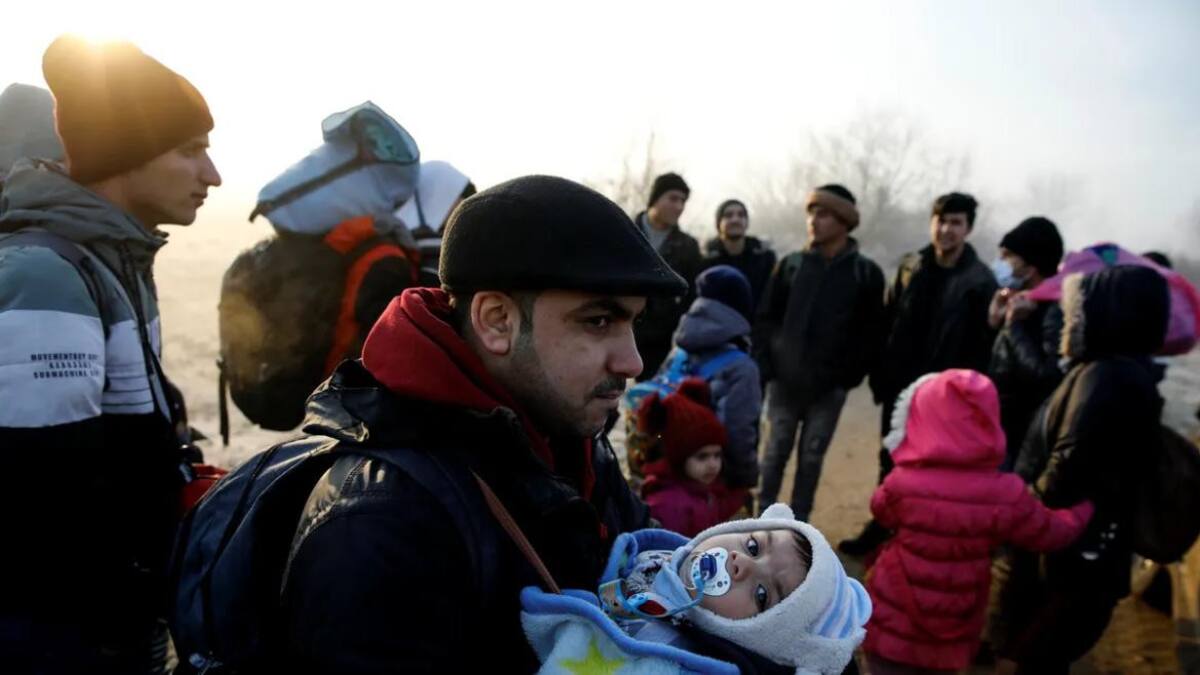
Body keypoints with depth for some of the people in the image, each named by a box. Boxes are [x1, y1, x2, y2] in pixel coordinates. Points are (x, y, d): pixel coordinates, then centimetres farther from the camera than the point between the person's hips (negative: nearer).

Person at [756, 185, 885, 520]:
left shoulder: (866, 273, 0)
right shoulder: (791, 265, 4)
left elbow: (871, 333, -2)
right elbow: (766, 318, 5)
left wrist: (848, 376, -9)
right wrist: (767, 364, -4)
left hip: (830, 386, -1)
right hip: (785, 380, 1)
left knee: (812, 456, 8)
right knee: (777, 450, 9)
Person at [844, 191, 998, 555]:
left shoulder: (981, 280, -9)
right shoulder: (910, 267, 3)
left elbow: (984, 344, -12)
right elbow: (887, 323, 3)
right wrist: (879, 375, 0)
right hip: (900, 387, 4)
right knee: (890, 462, 16)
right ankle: (880, 526, 33)